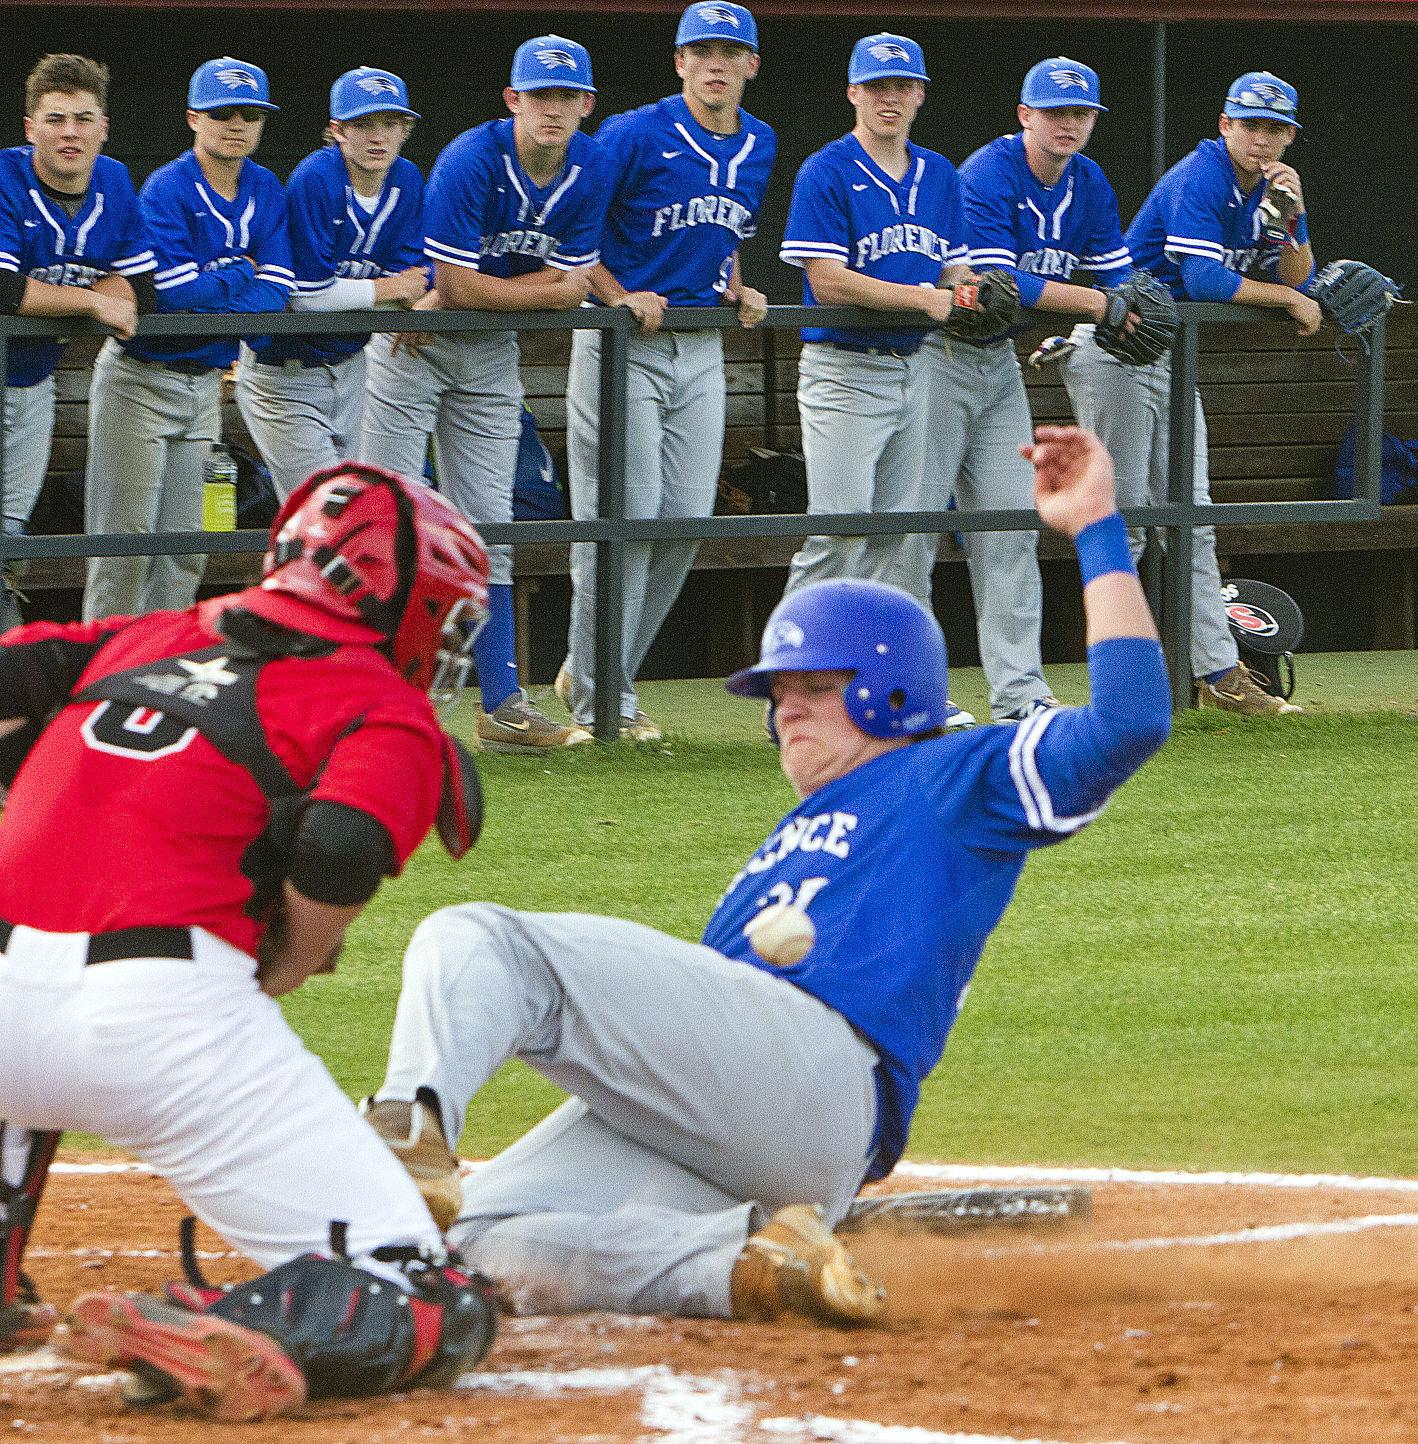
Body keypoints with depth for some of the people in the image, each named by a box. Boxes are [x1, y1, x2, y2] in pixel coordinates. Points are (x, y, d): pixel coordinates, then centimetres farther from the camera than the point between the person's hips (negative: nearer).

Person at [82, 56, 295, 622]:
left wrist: (211, 290, -18)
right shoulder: (168, 189, -14)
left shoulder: (266, 192, 6)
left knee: (184, 552, 9)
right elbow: (174, 291, -23)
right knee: (126, 549, -8)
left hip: (205, 381, 7)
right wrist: (242, 275, -9)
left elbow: (276, 293, -3)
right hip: (141, 379, -7)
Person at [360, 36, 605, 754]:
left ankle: (503, 704, 7)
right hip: (413, 345, -6)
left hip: (491, 354, 6)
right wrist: (544, 287, -12)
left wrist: (481, 291, -16)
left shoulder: (588, 170, -6)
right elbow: (453, 286, -26)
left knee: (488, 528, 6)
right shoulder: (471, 162, -24)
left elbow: (574, 284, -6)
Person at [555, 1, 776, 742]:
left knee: (687, 520, 3)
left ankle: (603, 676, 17)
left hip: (702, 347, 6)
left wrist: (736, 291, 6)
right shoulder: (636, 136, -11)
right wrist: (620, 298, -18)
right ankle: (597, 703, -2)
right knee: (623, 516, -9)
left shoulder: (759, 146, 10)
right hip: (621, 346, -6)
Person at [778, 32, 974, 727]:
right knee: (839, 536, -11)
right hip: (844, 374, -7)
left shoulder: (938, 175, 13)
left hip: (914, 369, 7)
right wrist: (921, 298, -19)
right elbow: (829, 281, -15)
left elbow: (954, 272, 15)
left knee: (900, 536, 10)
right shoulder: (827, 173, -8)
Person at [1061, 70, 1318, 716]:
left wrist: (1291, 219, -15)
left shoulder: (1270, 190, 7)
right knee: (1122, 518, -7)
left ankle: (1218, 673, 11)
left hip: (1173, 359, 9)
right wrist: (1289, 300, -16)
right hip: (1118, 353, -9)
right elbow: (1203, 280, -29)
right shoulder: (1199, 180, -19)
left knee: (1189, 517, 9)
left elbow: (1297, 280, 3)